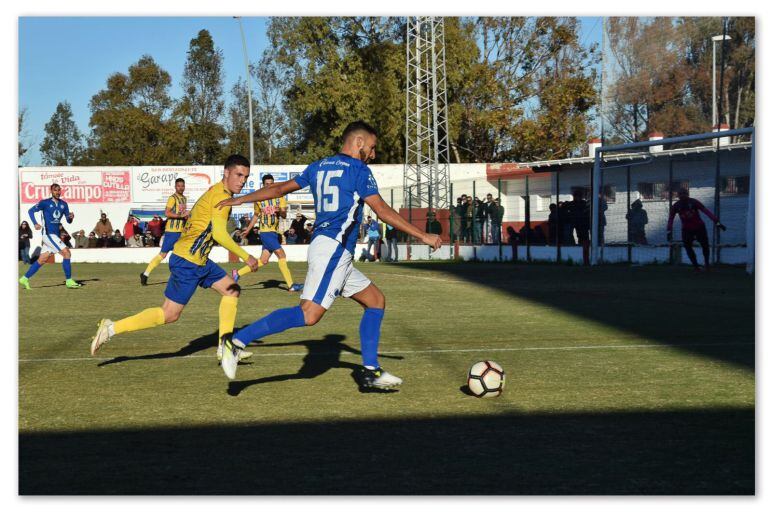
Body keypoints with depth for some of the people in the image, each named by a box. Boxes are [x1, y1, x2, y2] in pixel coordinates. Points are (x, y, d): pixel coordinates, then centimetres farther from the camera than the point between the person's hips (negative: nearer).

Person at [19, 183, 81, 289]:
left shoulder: (63, 204, 11)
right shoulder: (45, 203, -5)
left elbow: (68, 221, 12)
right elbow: (31, 211, -3)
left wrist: (71, 217, -12)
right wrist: (35, 223, -17)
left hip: (56, 235, 7)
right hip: (48, 233, -7)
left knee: (42, 260, 9)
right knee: (66, 253, -14)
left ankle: (25, 279, 18)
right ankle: (69, 281, -9)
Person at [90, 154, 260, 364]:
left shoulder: (217, 193, 14)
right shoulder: (221, 195, -17)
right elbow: (219, 233, -26)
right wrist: (246, 256, -20)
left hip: (199, 260, 10)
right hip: (187, 261, -10)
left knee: (232, 290, 14)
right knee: (170, 314, -6)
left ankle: (224, 346, 16)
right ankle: (111, 328, -4)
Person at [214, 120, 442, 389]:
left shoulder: (319, 167, 19)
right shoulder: (358, 170, -3)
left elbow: (280, 188, 22)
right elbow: (382, 211, -7)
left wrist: (239, 200, 32)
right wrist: (423, 236, -3)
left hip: (338, 255, 10)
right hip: (333, 248, -10)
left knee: (376, 300, 14)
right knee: (309, 314, -19)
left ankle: (371, 372, 10)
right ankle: (237, 342, -24)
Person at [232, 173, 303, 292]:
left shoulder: (280, 197, 3)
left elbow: (284, 216, -7)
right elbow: (256, 215, 16)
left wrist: (280, 211, -29)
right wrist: (248, 230, 19)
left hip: (274, 232, 4)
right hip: (265, 232, -4)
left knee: (263, 261, 8)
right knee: (281, 254, -14)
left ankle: (238, 273, 24)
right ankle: (291, 285, -13)